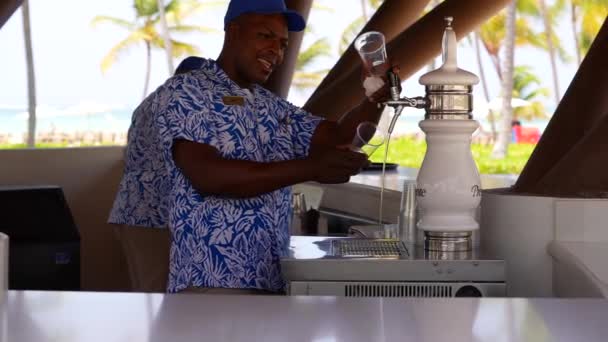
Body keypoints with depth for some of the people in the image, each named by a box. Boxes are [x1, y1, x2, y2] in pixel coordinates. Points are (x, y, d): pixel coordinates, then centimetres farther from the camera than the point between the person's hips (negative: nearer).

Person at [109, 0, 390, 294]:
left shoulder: (273, 109, 18)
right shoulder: (184, 94, -5)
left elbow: (336, 138, 7)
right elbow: (207, 176, -20)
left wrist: (377, 98, -13)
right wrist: (311, 169, -26)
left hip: (272, 283, 7)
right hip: (209, 286, -7)